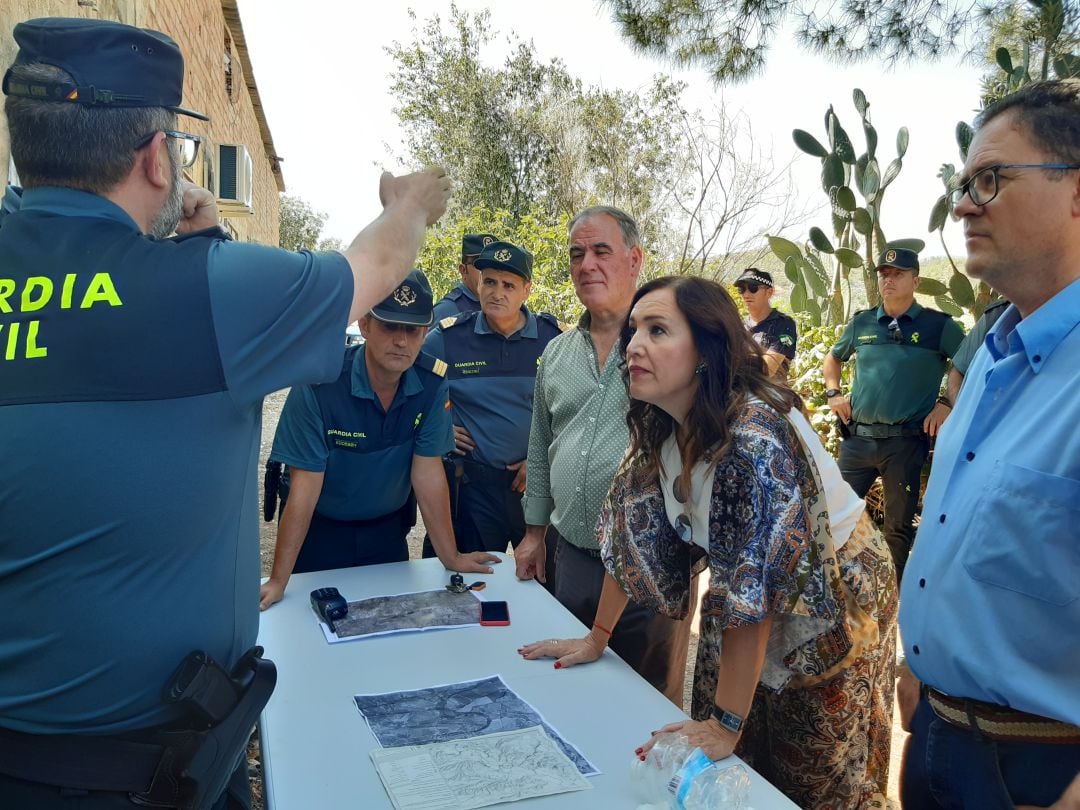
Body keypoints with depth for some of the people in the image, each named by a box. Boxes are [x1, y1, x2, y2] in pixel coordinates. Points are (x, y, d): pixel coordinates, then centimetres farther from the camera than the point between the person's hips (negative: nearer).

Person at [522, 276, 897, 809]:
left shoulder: (753, 431, -34)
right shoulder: (658, 427, -10)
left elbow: (752, 587, -34)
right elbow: (634, 533, -1)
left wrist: (727, 722, -30)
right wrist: (596, 638, 2)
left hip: (832, 601, -6)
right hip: (745, 617, 6)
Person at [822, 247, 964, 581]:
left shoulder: (938, 325, -3)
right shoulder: (862, 322, 8)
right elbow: (833, 358, 24)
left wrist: (948, 402, -8)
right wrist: (833, 393, 10)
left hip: (906, 441, -3)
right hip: (857, 437, 3)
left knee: (898, 526, 8)